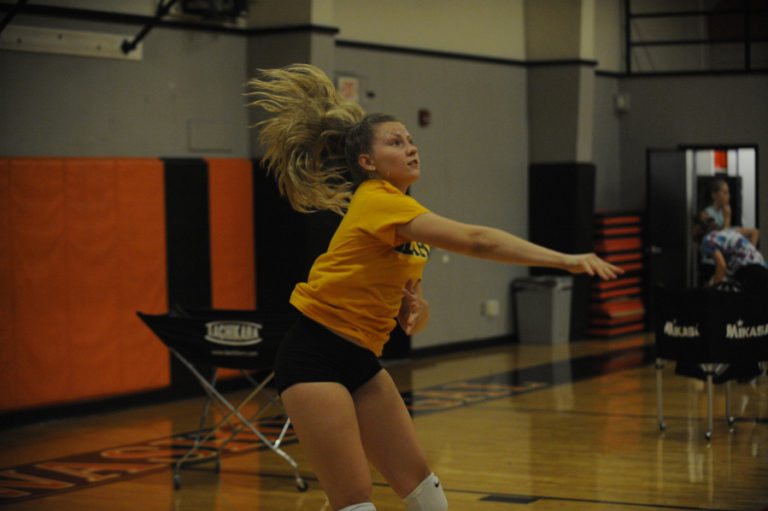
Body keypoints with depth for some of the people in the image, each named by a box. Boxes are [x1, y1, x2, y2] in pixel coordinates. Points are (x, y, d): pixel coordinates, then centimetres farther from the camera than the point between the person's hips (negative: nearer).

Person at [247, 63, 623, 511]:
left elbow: (409, 320, 14)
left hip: (362, 361, 9)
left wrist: (418, 309, -10)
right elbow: (475, 241, -30)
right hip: (315, 357, -9)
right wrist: (565, 260, -34)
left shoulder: (407, 218, 11)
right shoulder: (377, 201, -18)